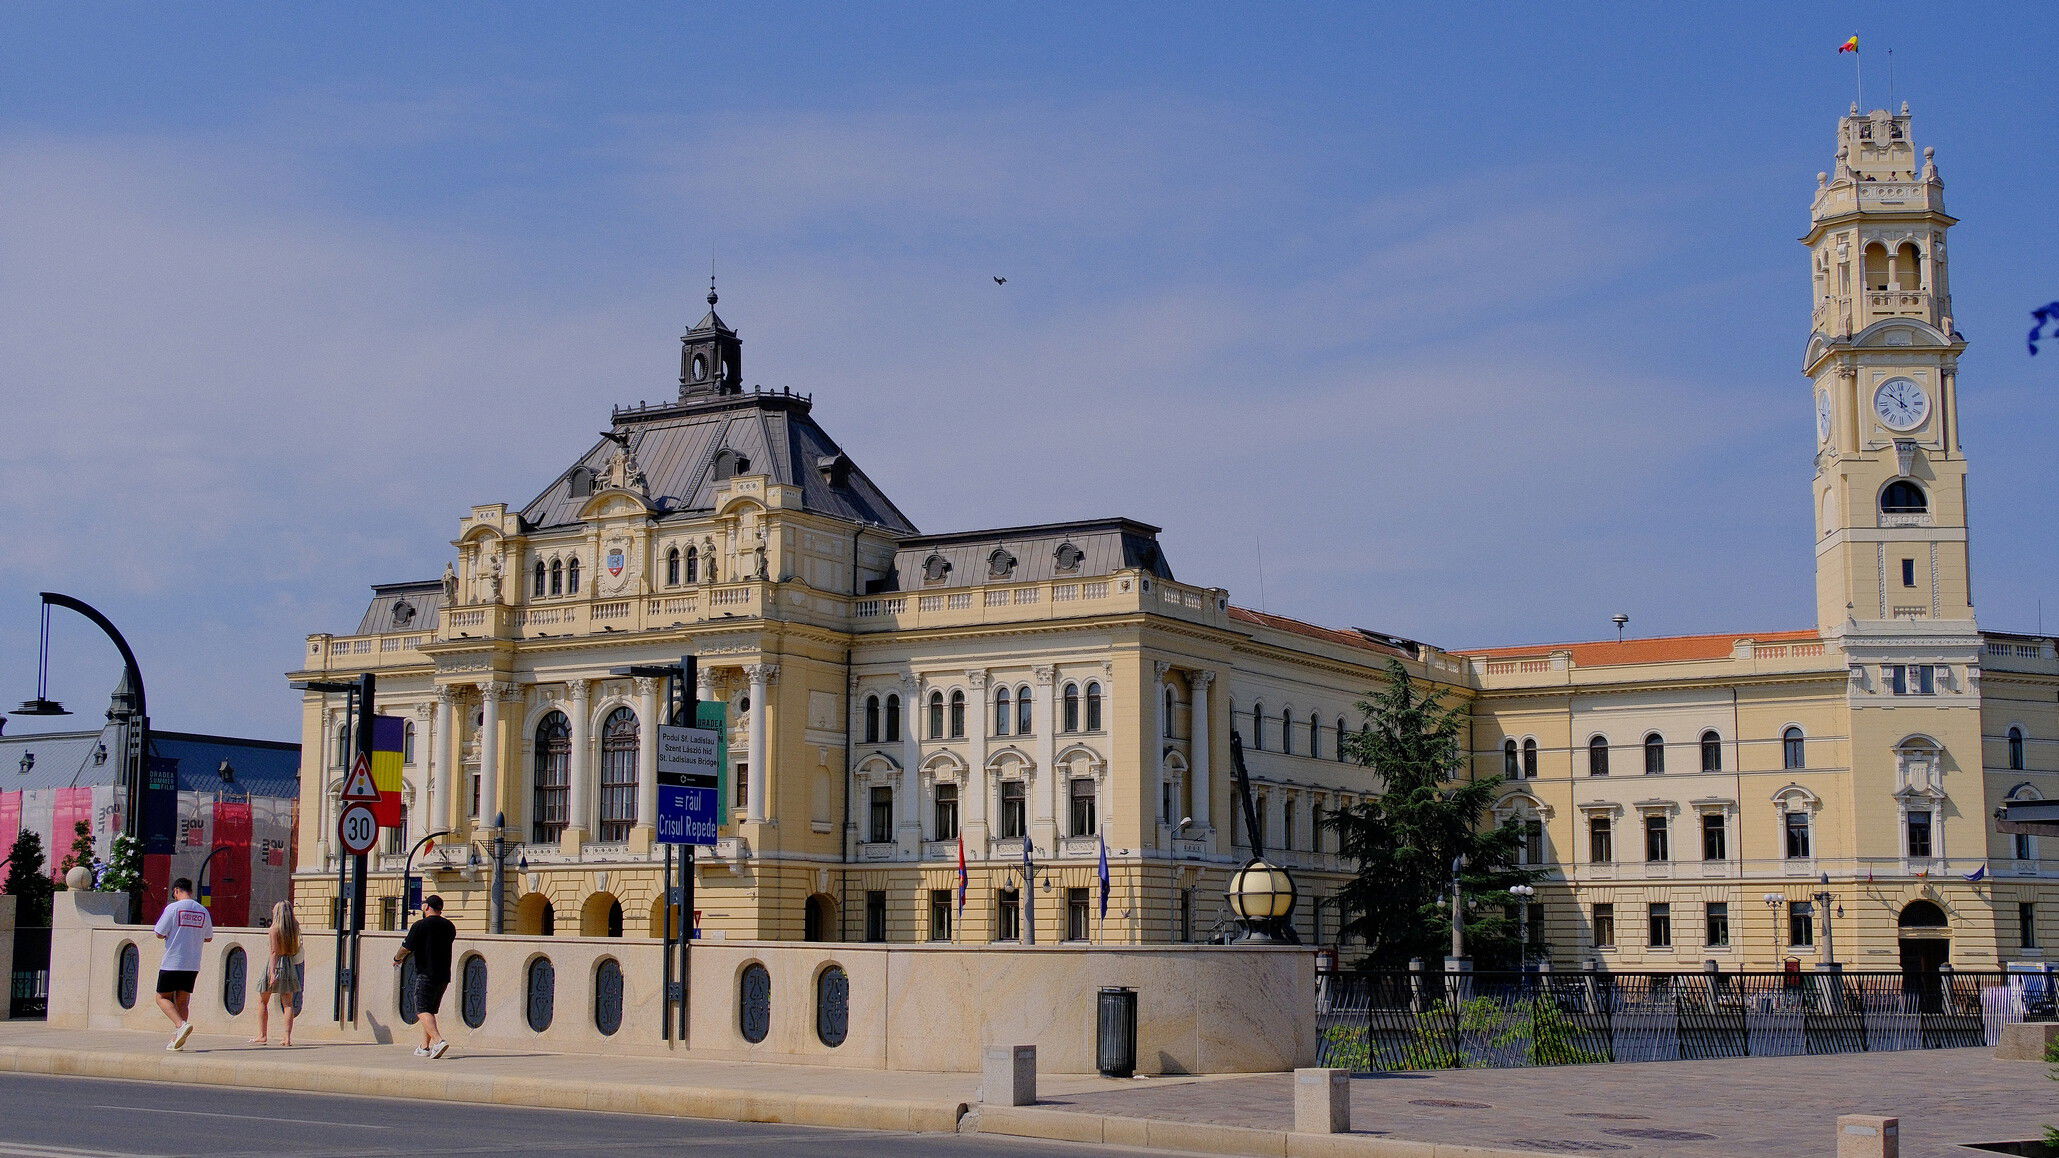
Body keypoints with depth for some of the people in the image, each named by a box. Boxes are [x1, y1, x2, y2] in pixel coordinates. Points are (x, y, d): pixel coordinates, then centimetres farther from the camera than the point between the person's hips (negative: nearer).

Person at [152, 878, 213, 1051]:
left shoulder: (173, 908, -8)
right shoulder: (203, 911, 7)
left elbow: (159, 934, -7)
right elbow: (208, 937, 15)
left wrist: (170, 934, 13)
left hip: (172, 963, -5)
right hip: (193, 965, 5)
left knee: (162, 997, 5)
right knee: (183, 1000, 11)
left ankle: (181, 1024, -17)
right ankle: (177, 1039, 7)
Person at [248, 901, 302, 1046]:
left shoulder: (275, 928, -9)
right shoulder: (295, 928, 6)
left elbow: (274, 952, -14)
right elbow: (296, 951, 7)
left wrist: (272, 972, -17)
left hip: (275, 964, -4)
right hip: (290, 965, 5)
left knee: (262, 1001, 9)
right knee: (287, 1003, 2)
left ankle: (262, 1035, 7)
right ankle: (287, 1037, -5)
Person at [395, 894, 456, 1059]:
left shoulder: (420, 926, -10)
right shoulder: (450, 927, 10)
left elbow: (406, 948, -8)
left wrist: (397, 958, 14)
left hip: (425, 974, -7)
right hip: (444, 975, 7)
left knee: (422, 1011, -8)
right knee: (430, 1011, 17)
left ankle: (439, 1041, -28)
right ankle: (425, 1047, 18)